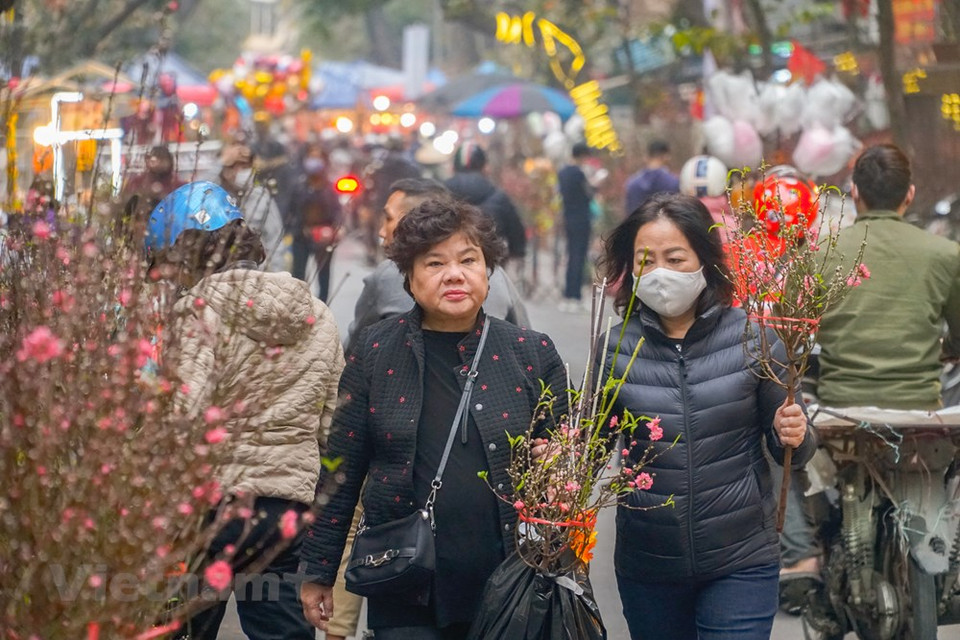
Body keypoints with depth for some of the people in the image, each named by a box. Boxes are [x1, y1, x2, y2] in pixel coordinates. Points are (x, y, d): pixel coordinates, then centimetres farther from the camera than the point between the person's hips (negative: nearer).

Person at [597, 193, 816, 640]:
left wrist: (795, 438, -17)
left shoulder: (752, 338, -6)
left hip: (741, 563, -2)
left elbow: (785, 450, 4)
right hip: (646, 564, 2)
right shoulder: (616, 349, -4)